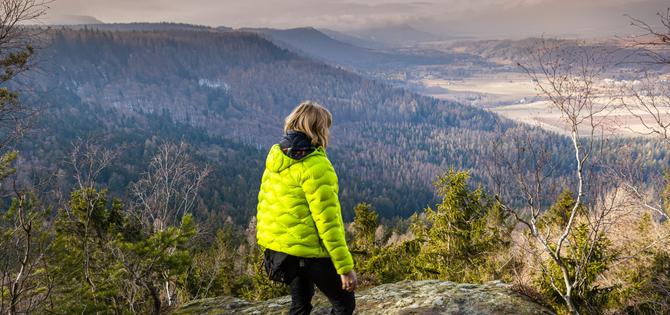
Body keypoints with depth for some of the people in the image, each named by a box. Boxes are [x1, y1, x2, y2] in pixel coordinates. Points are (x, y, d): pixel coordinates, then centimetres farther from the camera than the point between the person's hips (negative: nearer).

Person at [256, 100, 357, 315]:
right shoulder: (315, 166, -19)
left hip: (277, 246, 8)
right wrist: (345, 267, -17)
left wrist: (268, 244, 24)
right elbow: (327, 220, -21)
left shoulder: (276, 156, 5)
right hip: (309, 250, -8)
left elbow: (264, 202, 13)